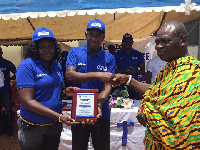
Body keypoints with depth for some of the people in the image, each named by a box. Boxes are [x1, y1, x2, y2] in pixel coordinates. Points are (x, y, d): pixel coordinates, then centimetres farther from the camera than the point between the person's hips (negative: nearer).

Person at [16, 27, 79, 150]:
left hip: (55, 125, 6)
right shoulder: (27, 66, -16)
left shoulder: (57, 65, 4)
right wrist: (59, 116, -26)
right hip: (33, 127, -5)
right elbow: (27, 101, -22)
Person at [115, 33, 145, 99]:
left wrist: (135, 71, -10)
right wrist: (123, 70, -14)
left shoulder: (138, 54, 11)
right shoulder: (117, 54, 7)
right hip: (120, 85, -1)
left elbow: (143, 71, 11)